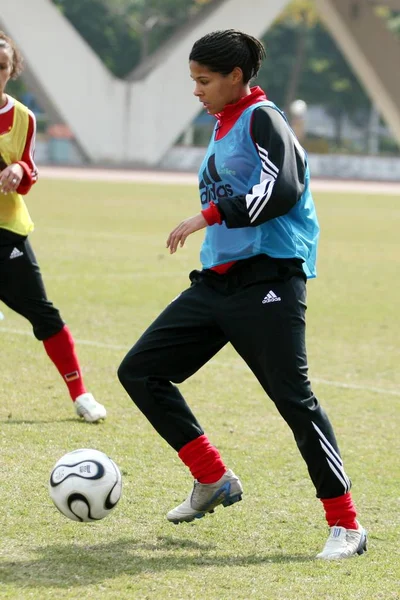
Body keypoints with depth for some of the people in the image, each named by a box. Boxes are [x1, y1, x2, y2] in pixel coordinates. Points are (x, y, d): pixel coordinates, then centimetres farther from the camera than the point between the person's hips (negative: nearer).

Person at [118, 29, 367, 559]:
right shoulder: (222, 129, 19)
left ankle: (346, 525, -2)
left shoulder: (262, 118, -8)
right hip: (218, 280, 10)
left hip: (267, 278, -10)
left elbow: (283, 189, -23)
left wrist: (210, 215, -22)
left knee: (294, 399, -11)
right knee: (140, 371, 4)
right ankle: (214, 482, 12)